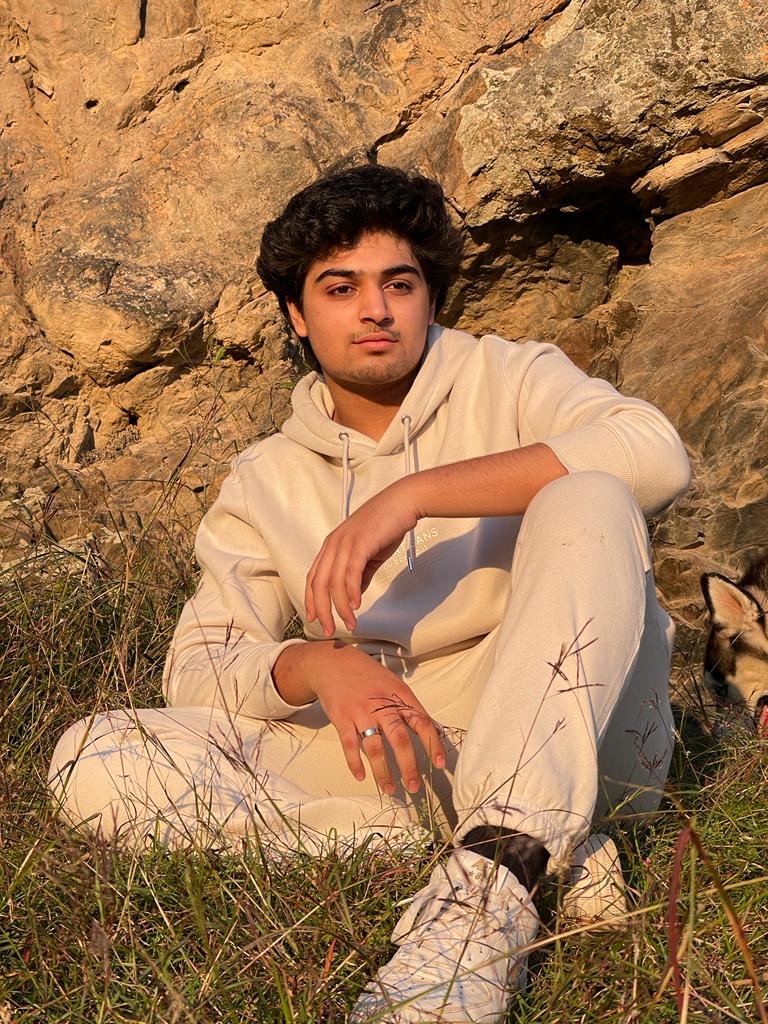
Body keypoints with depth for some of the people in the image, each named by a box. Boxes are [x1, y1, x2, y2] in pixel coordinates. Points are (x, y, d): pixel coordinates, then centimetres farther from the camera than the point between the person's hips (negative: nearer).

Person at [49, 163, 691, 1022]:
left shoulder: (504, 380, 4)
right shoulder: (266, 482, 12)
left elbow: (656, 454, -18)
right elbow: (195, 670, 3)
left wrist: (414, 493, -24)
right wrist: (311, 665, -19)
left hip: (575, 738, -3)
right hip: (397, 753, 3)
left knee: (586, 504, -27)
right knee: (94, 763, -15)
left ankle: (490, 886, -40)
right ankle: (540, 850, -21)